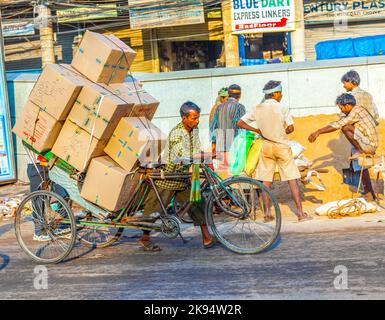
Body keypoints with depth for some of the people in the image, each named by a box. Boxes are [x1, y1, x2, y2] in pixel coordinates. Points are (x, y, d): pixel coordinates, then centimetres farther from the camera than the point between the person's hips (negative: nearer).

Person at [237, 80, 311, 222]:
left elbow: (240, 123, 0)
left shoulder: (257, 109, 0)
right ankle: (300, 213, 0)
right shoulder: (281, 108, -10)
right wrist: (283, 133, 8)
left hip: (265, 146, 3)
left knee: (266, 181, 8)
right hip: (282, 146, -3)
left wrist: (256, 130, 7)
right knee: (292, 179, 1)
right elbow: (290, 128, -13)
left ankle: (267, 213, 6)